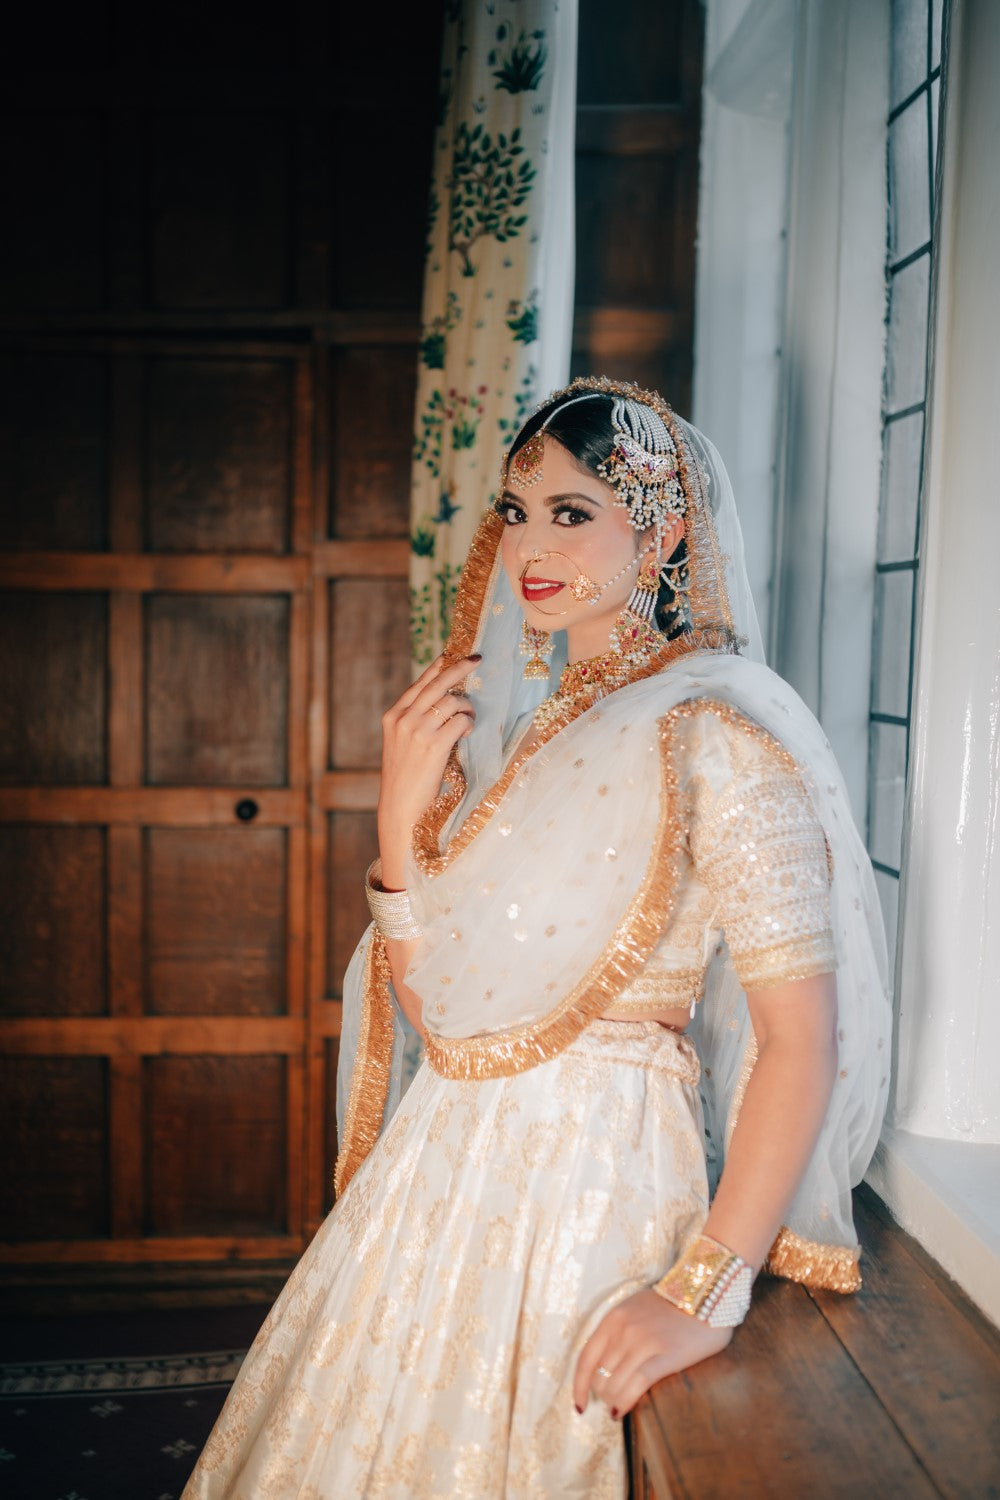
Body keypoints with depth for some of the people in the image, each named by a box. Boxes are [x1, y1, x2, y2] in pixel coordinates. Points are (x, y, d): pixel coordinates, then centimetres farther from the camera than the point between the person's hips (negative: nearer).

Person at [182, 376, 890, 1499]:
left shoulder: (713, 732, -15)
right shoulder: (516, 720, 8)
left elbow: (801, 1038, -20)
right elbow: (426, 1000, 7)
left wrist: (702, 1293, -24)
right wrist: (402, 813, -7)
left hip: (593, 1180, -7)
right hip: (447, 1170, 7)